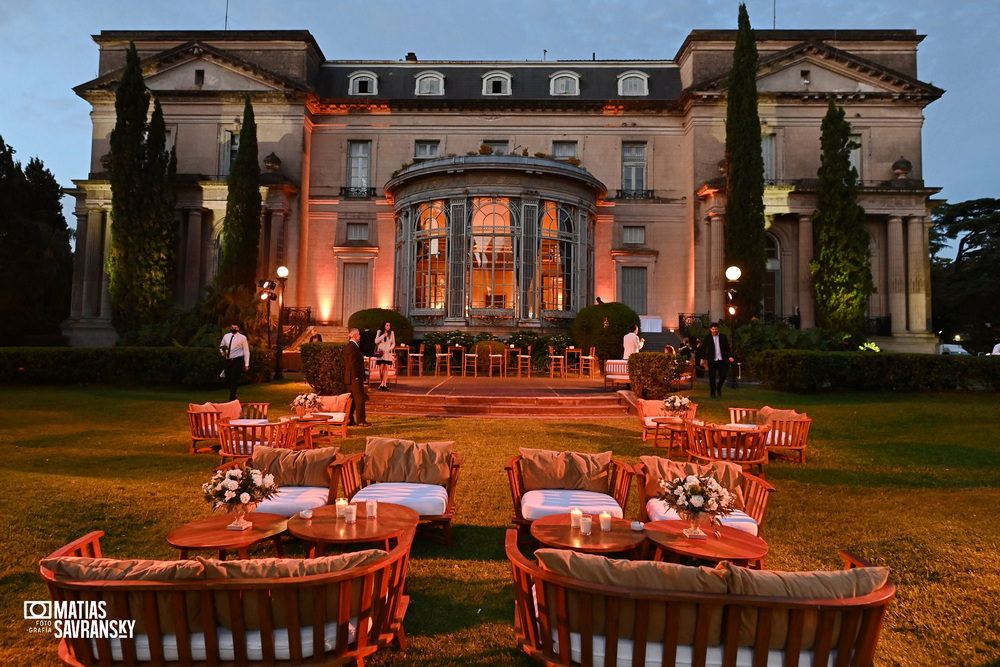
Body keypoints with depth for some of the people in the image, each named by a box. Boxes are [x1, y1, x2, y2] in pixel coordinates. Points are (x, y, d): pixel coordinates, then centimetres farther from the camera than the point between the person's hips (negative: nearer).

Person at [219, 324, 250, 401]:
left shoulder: (242, 338, -2)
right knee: (228, 379, 10)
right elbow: (221, 346, 25)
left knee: (234, 380, -9)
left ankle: (232, 400, -4)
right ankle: (235, 394, 33)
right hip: (228, 360, 5)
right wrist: (222, 352, 0)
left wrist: (246, 364, -5)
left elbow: (246, 351, -1)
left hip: (238, 360, -5)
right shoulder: (226, 336, 11)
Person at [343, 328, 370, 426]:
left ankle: (349, 420, 16)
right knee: (360, 398, -5)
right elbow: (353, 363, -21)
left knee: (351, 399, 13)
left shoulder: (347, 346, 15)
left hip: (349, 378, 10)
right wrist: (356, 376, -19)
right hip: (355, 378, -10)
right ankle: (360, 420, -2)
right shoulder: (353, 346, -16)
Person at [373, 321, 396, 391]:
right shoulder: (379, 332, 6)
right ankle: (384, 384, 3)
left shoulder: (392, 333, 7)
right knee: (381, 368, -5)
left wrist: (390, 348, -6)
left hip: (388, 353, 1)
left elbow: (393, 343, 12)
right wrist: (383, 335, -11)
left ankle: (382, 384, -4)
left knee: (386, 368, -5)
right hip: (381, 352, -1)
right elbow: (376, 341, -4)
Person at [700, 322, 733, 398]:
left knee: (723, 376, 0)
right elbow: (703, 348, 3)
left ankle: (718, 388, 27)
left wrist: (730, 356, -5)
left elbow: (727, 347, 8)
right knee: (712, 377, -1)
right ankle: (713, 393, 11)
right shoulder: (707, 338, 2)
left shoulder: (723, 337, 6)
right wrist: (703, 358, -5)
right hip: (712, 361, -1)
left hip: (721, 360, 1)